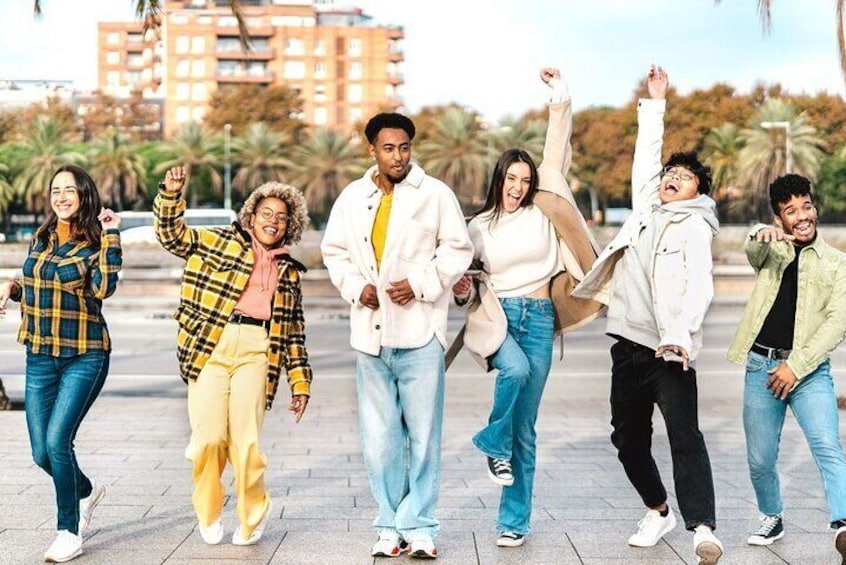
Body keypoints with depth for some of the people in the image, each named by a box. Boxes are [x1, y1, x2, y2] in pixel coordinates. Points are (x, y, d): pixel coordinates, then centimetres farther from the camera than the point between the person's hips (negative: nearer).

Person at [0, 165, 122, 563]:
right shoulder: (40, 240, 9)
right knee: (41, 453, 6)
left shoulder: (94, 243, -5)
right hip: (40, 357, 6)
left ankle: (69, 533, -3)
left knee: (57, 441, -17)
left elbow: (104, 287, -24)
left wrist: (110, 235, -24)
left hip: (84, 356, -5)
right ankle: (86, 491, 37)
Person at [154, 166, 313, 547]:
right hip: (210, 348, -1)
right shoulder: (218, 243, 16)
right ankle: (208, 515, 16)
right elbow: (172, 234, 7)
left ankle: (252, 516, 12)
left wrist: (300, 382, 17)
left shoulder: (289, 271, 23)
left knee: (245, 440, -11)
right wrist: (171, 193, -9)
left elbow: (294, 332, 23)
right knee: (208, 437, -8)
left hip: (256, 352, 1)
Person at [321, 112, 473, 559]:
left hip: (420, 332, -3)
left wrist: (419, 284, -10)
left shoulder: (435, 194, 0)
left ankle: (418, 525, 9)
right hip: (370, 333, 3)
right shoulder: (352, 197, 11)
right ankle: (391, 525, 15)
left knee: (423, 433, 0)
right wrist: (356, 287, -1)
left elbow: (457, 250, 1)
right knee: (379, 435, 6)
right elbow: (334, 251, 17)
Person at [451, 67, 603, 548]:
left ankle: (515, 521, 9)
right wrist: (462, 289, -6)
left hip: (540, 318, 1)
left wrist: (561, 99, -3)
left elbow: (558, 155, 2)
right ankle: (494, 443, -8)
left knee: (526, 428, 2)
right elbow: (469, 284, 16)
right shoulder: (480, 226, 8)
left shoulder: (544, 211, 6)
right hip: (497, 315, 0)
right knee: (516, 368, -35)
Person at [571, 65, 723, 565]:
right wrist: (655, 103, 24)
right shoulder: (645, 209, 14)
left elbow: (700, 287, -15)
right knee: (629, 438, 11)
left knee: (685, 437, -16)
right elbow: (647, 154, 24)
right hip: (629, 343, 7)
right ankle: (658, 511, 29)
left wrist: (681, 334, -29)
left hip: (669, 350, -7)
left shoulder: (693, 227, -3)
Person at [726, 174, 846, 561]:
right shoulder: (772, 250, 11)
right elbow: (753, 252, -14)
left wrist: (796, 366, -13)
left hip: (809, 369, -2)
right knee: (760, 459, 8)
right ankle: (772, 519, 31)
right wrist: (761, 236, -40)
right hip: (761, 366, 2)